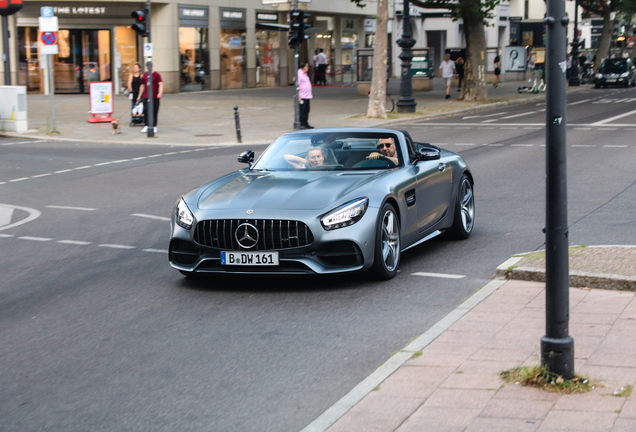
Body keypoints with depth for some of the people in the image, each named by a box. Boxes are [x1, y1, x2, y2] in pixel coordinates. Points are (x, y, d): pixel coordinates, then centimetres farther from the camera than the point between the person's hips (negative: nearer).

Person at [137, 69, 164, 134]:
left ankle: (154, 126, 13)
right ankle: (146, 126, 5)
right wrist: (139, 96, 22)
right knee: (146, 111, -3)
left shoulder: (156, 75, -1)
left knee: (155, 112, 2)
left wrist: (160, 93, -23)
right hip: (146, 97, 3)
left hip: (155, 97, -3)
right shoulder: (144, 75, 12)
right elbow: (142, 86, 21)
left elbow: (161, 84, -8)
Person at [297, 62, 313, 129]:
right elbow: (297, 86, -17)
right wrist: (299, 97, -21)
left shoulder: (304, 74, 17)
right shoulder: (299, 74, -13)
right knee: (302, 111, -5)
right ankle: (301, 124, -1)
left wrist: (310, 95, 22)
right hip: (302, 97, -10)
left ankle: (306, 124, 17)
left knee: (306, 111, 12)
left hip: (307, 96, 10)